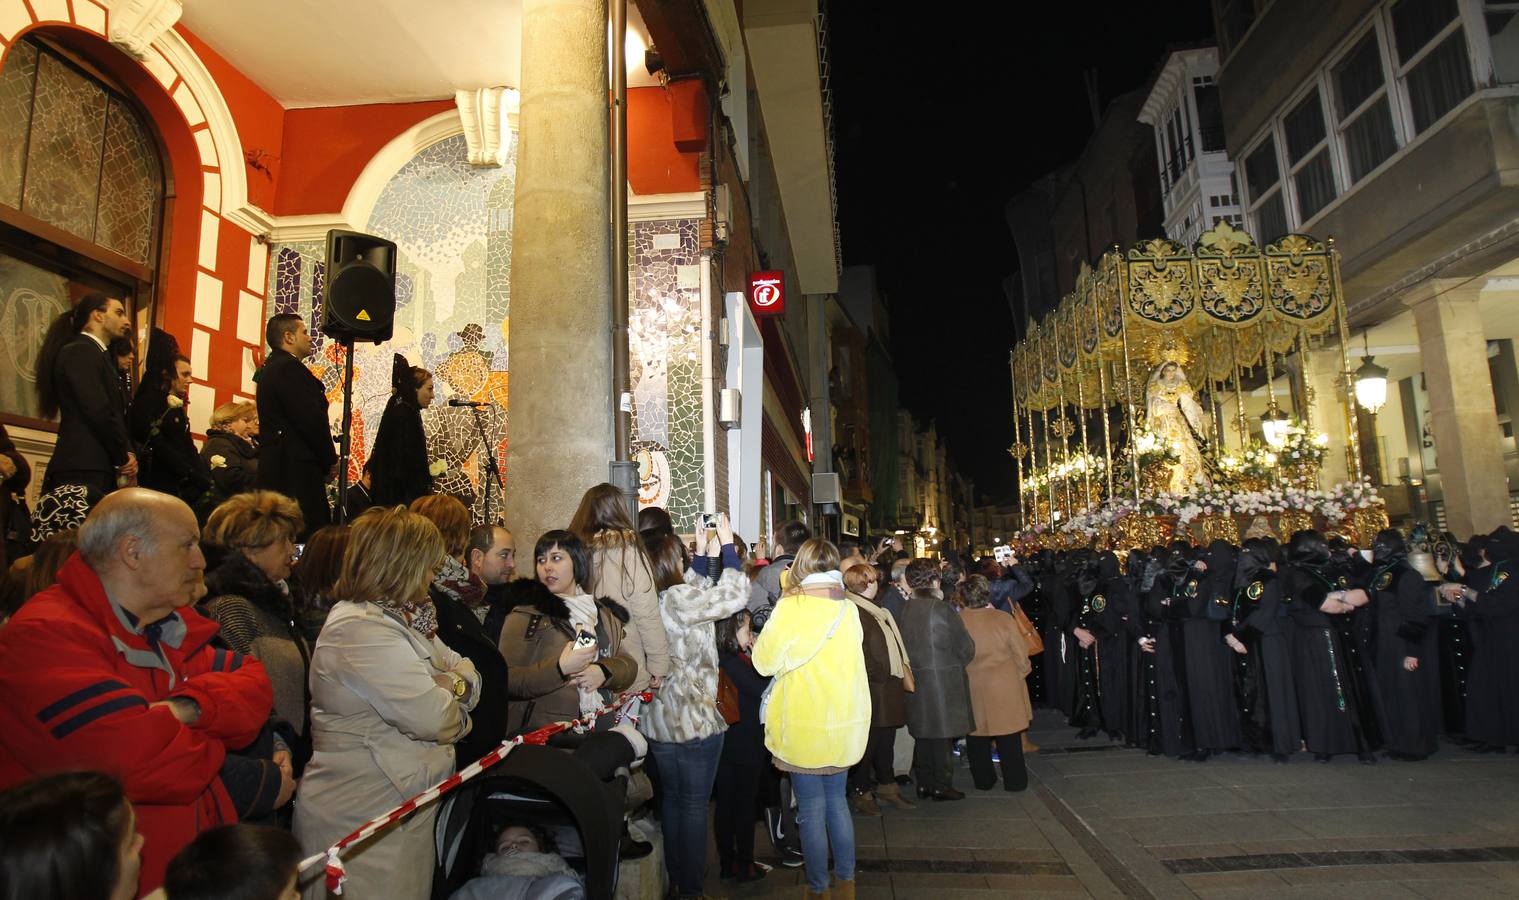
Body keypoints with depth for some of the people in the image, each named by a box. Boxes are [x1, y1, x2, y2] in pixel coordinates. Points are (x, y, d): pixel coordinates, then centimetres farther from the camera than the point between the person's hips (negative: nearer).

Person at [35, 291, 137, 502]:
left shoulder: (99, 355, 23)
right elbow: (98, 411, -14)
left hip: (97, 469, 9)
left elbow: (115, 412, 18)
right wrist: (123, 457, -5)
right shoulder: (79, 352, -4)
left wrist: (126, 454, 3)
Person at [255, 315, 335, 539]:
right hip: (297, 470, -11)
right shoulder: (289, 369, -11)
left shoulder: (270, 368, 20)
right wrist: (330, 461, -4)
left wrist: (325, 462, 12)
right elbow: (312, 420, -18)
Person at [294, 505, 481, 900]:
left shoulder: (402, 618, 10)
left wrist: (456, 685, -13)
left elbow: (465, 669, 9)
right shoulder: (358, 628, -22)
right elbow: (432, 717, -26)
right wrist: (454, 704, -5)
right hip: (363, 819, -9)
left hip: (401, 807, 9)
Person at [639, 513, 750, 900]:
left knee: (671, 798, 19)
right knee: (694, 804, 5)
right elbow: (735, 595, -16)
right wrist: (727, 546, -7)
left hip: (657, 719, 8)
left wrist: (709, 555, 17)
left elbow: (702, 593, 16)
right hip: (693, 719, -8)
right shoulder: (679, 598, -21)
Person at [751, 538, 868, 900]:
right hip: (846, 725, 5)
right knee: (837, 801, 19)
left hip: (805, 729, -5)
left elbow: (764, 661, -10)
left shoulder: (791, 609, -17)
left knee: (812, 809, 8)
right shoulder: (848, 609, -1)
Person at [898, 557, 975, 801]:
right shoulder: (942, 609, -16)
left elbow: (905, 645, 4)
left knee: (923, 734, 15)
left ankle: (924, 783, 24)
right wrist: (956, 667, 11)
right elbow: (966, 648, -7)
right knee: (942, 734, 6)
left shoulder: (905, 610, -4)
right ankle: (941, 786, 13)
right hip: (944, 680, -5)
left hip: (915, 678, 5)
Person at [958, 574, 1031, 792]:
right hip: (1005, 689, 0)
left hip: (971, 690, 1)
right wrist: (1020, 675, 14)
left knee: (977, 738, 15)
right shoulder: (1004, 619, -14)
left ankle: (983, 780, 25)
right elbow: (1021, 655, -5)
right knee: (1009, 739, 13)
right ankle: (1015, 781, 22)